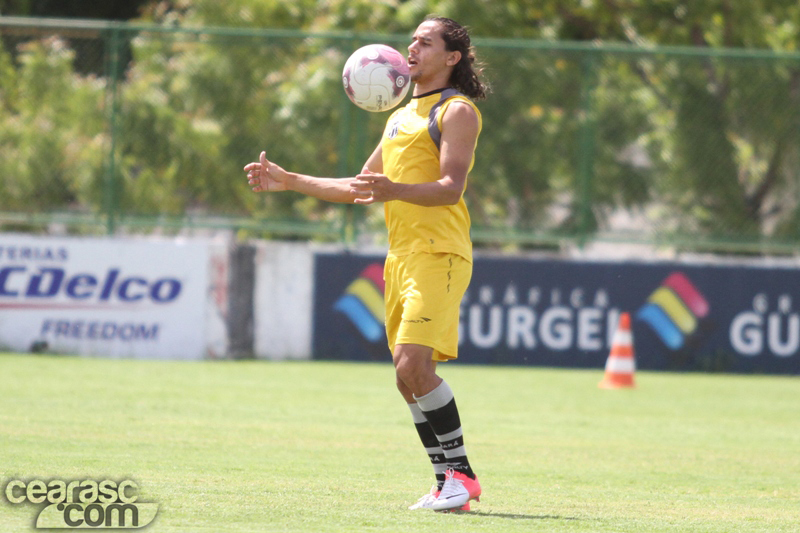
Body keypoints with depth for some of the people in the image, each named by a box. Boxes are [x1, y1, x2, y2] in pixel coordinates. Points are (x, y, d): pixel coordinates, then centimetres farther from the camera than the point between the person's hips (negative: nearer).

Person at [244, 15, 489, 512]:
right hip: (401, 256, 9)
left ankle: (461, 475, -12)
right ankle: (448, 484, 9)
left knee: (415, 367, -20)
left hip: (438, 255, -9)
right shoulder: (401, 118, 24)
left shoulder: (457, 111, -3)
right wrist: (289, 181, 25)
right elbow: (359, 188, 31)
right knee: (410, 377, 4)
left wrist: (394, 191, -34)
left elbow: (451, 188, -16)